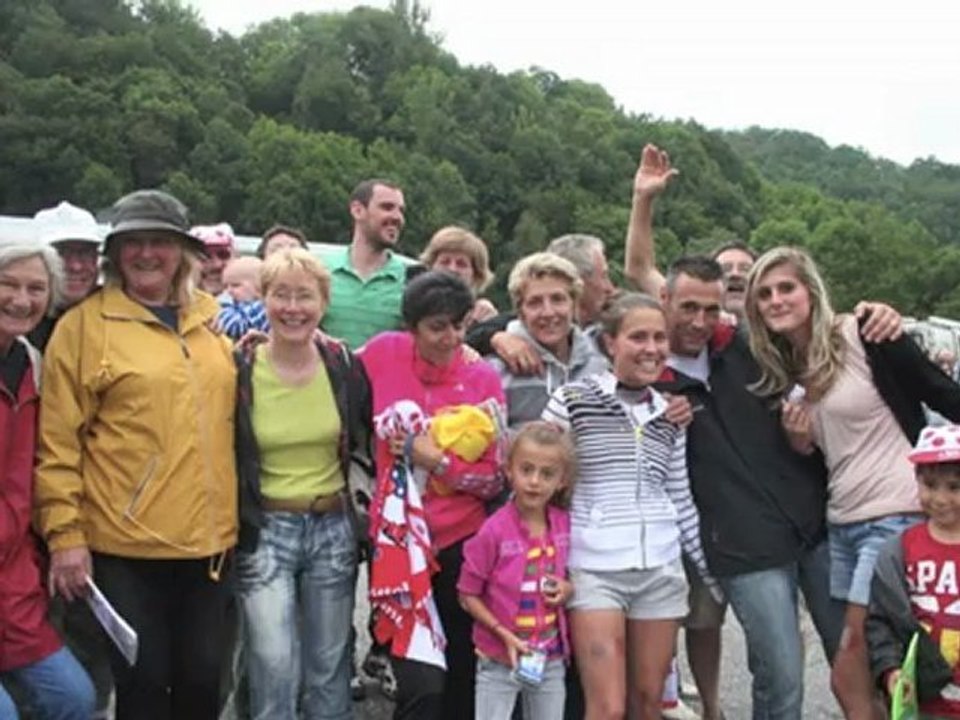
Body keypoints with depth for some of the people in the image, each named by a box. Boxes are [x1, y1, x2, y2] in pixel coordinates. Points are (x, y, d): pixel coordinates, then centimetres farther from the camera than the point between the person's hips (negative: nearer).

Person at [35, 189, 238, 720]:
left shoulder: (213, 320, 9)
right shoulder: (84, 325, -5)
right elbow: (58, 444, -7)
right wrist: (65, 534, -10)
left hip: (208, 539, 4)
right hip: (125, 545, -4)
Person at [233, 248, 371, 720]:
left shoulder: (345, 365, -1)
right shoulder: (238, 369, -8)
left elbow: (375, 439, 9)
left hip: (332, 528, 3)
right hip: (265, 532, -2)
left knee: (329, 669, 13)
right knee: (274, 668, -7)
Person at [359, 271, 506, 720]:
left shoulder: (482, 378, -4)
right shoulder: (382, 354, -5)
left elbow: (494, 477, -2)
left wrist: (438, 459, -16)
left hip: (462, 542, 1)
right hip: (399, 540, -1)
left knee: (462, 682, 13)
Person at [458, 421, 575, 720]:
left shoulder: (565, 526, -3)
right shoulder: (494, 530, -17)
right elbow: (468, 595, -10)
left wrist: (568, 589, -9)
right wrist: (505, 636, -18)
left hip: (551, 659, 5)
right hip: (499, 660, -4)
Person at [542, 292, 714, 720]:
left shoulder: (669, 414, 10)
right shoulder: (572, 400, -5)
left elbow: (681, 500, 16)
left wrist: (714, 571, 17)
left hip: (661, 569, 5)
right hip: (594, 569, -4)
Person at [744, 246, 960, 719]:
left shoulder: (865, 335, -11)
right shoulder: (783, 370, 9)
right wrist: (797, 439, -4)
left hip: (895, 516, -7)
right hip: (840, 525, 7)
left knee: (850, 675, -6)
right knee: (859, 677, 13)